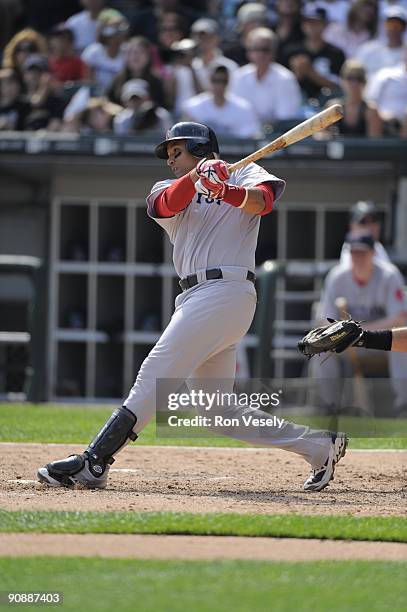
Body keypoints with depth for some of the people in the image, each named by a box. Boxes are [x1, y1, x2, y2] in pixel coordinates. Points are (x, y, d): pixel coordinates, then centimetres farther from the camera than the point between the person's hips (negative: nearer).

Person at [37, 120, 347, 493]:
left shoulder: (244, 174, 8)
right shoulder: (168, 190, 22)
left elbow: (263, 199, -15)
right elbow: (168, 204, -3)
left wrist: (230, 193, -37)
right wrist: (197, 176, -24)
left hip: (226, 291, -8)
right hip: (197, 296, 8)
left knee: (156, 377, -15)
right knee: (219, 410, 7)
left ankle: (93, 463, -18)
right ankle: (319, 445, 15)